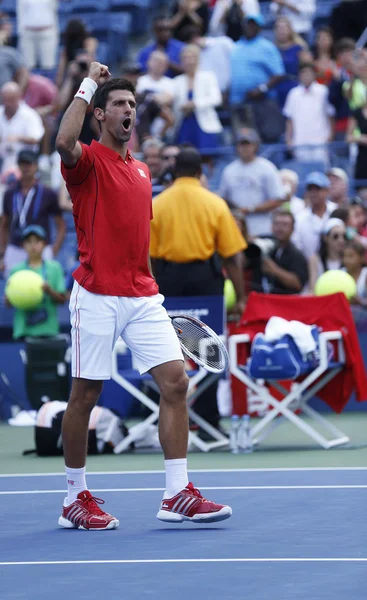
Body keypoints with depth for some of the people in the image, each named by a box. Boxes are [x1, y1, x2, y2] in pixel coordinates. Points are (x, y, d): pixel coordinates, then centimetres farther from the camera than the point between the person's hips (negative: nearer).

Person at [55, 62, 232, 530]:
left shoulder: (141, 170, 17)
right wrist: (88, 84, -19)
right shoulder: (88, 161, -4)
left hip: (141, 298, 6)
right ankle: (75, 498, 13)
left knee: (175, 382, -5)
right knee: (85, 395, 1)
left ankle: (177, 495, -4)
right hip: (96, 297, -6)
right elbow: (64, 141, -29)